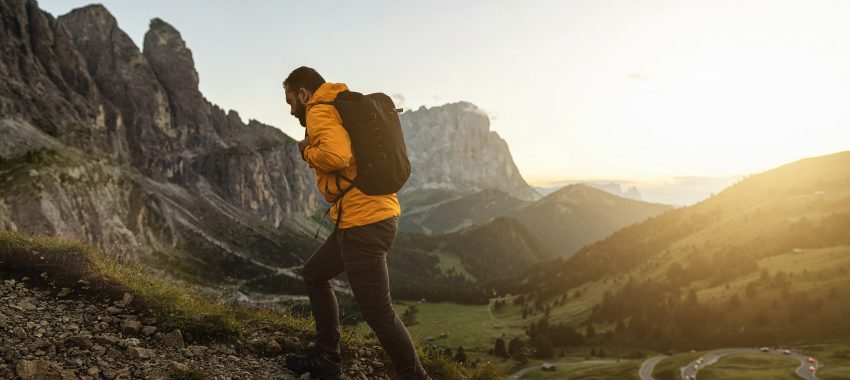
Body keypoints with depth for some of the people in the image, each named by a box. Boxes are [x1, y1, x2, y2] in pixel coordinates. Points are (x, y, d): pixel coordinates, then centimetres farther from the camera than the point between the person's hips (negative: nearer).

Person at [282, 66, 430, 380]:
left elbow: (335, 154, -26)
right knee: (314, 274, 23)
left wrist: (307, 151, -6)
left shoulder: (320, 111, -8)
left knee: (377, 312, -1)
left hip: (363, 222, -11)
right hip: (380, 213, 11)